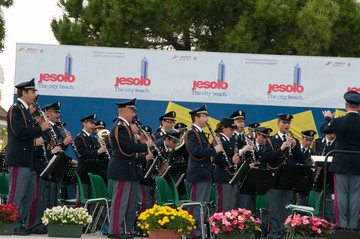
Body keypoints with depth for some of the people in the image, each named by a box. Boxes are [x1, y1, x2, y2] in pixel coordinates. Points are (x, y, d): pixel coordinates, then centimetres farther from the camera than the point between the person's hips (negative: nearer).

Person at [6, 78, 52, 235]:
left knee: (30, 192, 12)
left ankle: (20, 223, 17)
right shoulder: (15, 109, -11)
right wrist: (40, 129, -16)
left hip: (28, 160, 10)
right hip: (19, 159, -10)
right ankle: (11, 226, -5)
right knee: (16, 194, -7)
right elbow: (19, 132, -22)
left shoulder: (24, 110, 20)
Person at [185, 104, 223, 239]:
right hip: (198, 175, -10)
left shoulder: (200, 133, 19)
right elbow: (197, 151, -25)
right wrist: (214, 150, -17)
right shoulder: (191, 133, -12)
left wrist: (215, 149, 6)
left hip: (205, 175, 10)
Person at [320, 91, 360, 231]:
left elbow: (323, 129, 10)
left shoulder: (338, 122, -9)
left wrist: (327, 118, 29)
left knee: (341, 194, 4)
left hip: (341, 164, -1)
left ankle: (341, 224, 3)